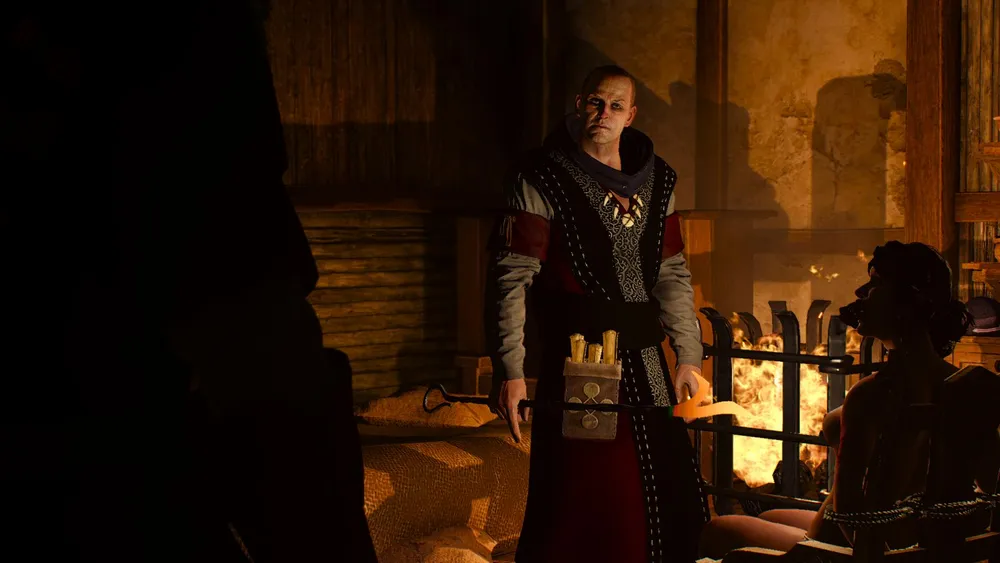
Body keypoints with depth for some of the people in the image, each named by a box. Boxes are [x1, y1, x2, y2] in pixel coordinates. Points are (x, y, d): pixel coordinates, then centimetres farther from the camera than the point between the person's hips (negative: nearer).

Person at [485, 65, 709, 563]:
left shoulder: (655, 181, 12)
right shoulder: (541, 179, -4)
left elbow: (673, 275, 16)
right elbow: (511, 278, -9)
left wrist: (688, 356, 10)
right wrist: (509, 371, -15)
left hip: (647, 368, 5)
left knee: (667, 499, 7)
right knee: (580, 504, -3)